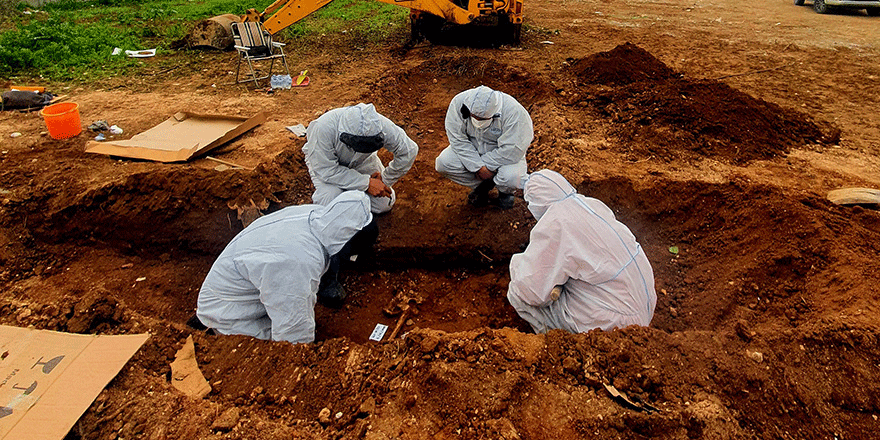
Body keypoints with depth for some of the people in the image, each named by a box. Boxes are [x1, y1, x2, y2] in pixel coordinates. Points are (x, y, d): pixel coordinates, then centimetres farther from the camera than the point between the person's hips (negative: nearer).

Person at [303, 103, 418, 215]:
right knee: (329, 202, -26)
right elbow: (326, 171, -33)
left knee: (384, 205, -6)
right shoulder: (323, 128, -41)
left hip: (363, 161, 2)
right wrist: (367, 183, -35)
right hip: (327, 160, -2)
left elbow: (408, 151, -20)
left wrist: (385, 180, -15)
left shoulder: (381, 126, -35)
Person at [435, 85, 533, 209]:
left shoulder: (513, 112, -32)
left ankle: (505, 191, 9)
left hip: (502, 156, -3)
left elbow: (511, 151, -28)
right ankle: (482, 185, 4)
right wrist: (478, 167, -25)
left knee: (511, 178, -33)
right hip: (470, 150, 3)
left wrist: (485, 165, -23)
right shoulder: (458, 103, -23)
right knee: (443, 163, -20)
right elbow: (458, 140, -19)